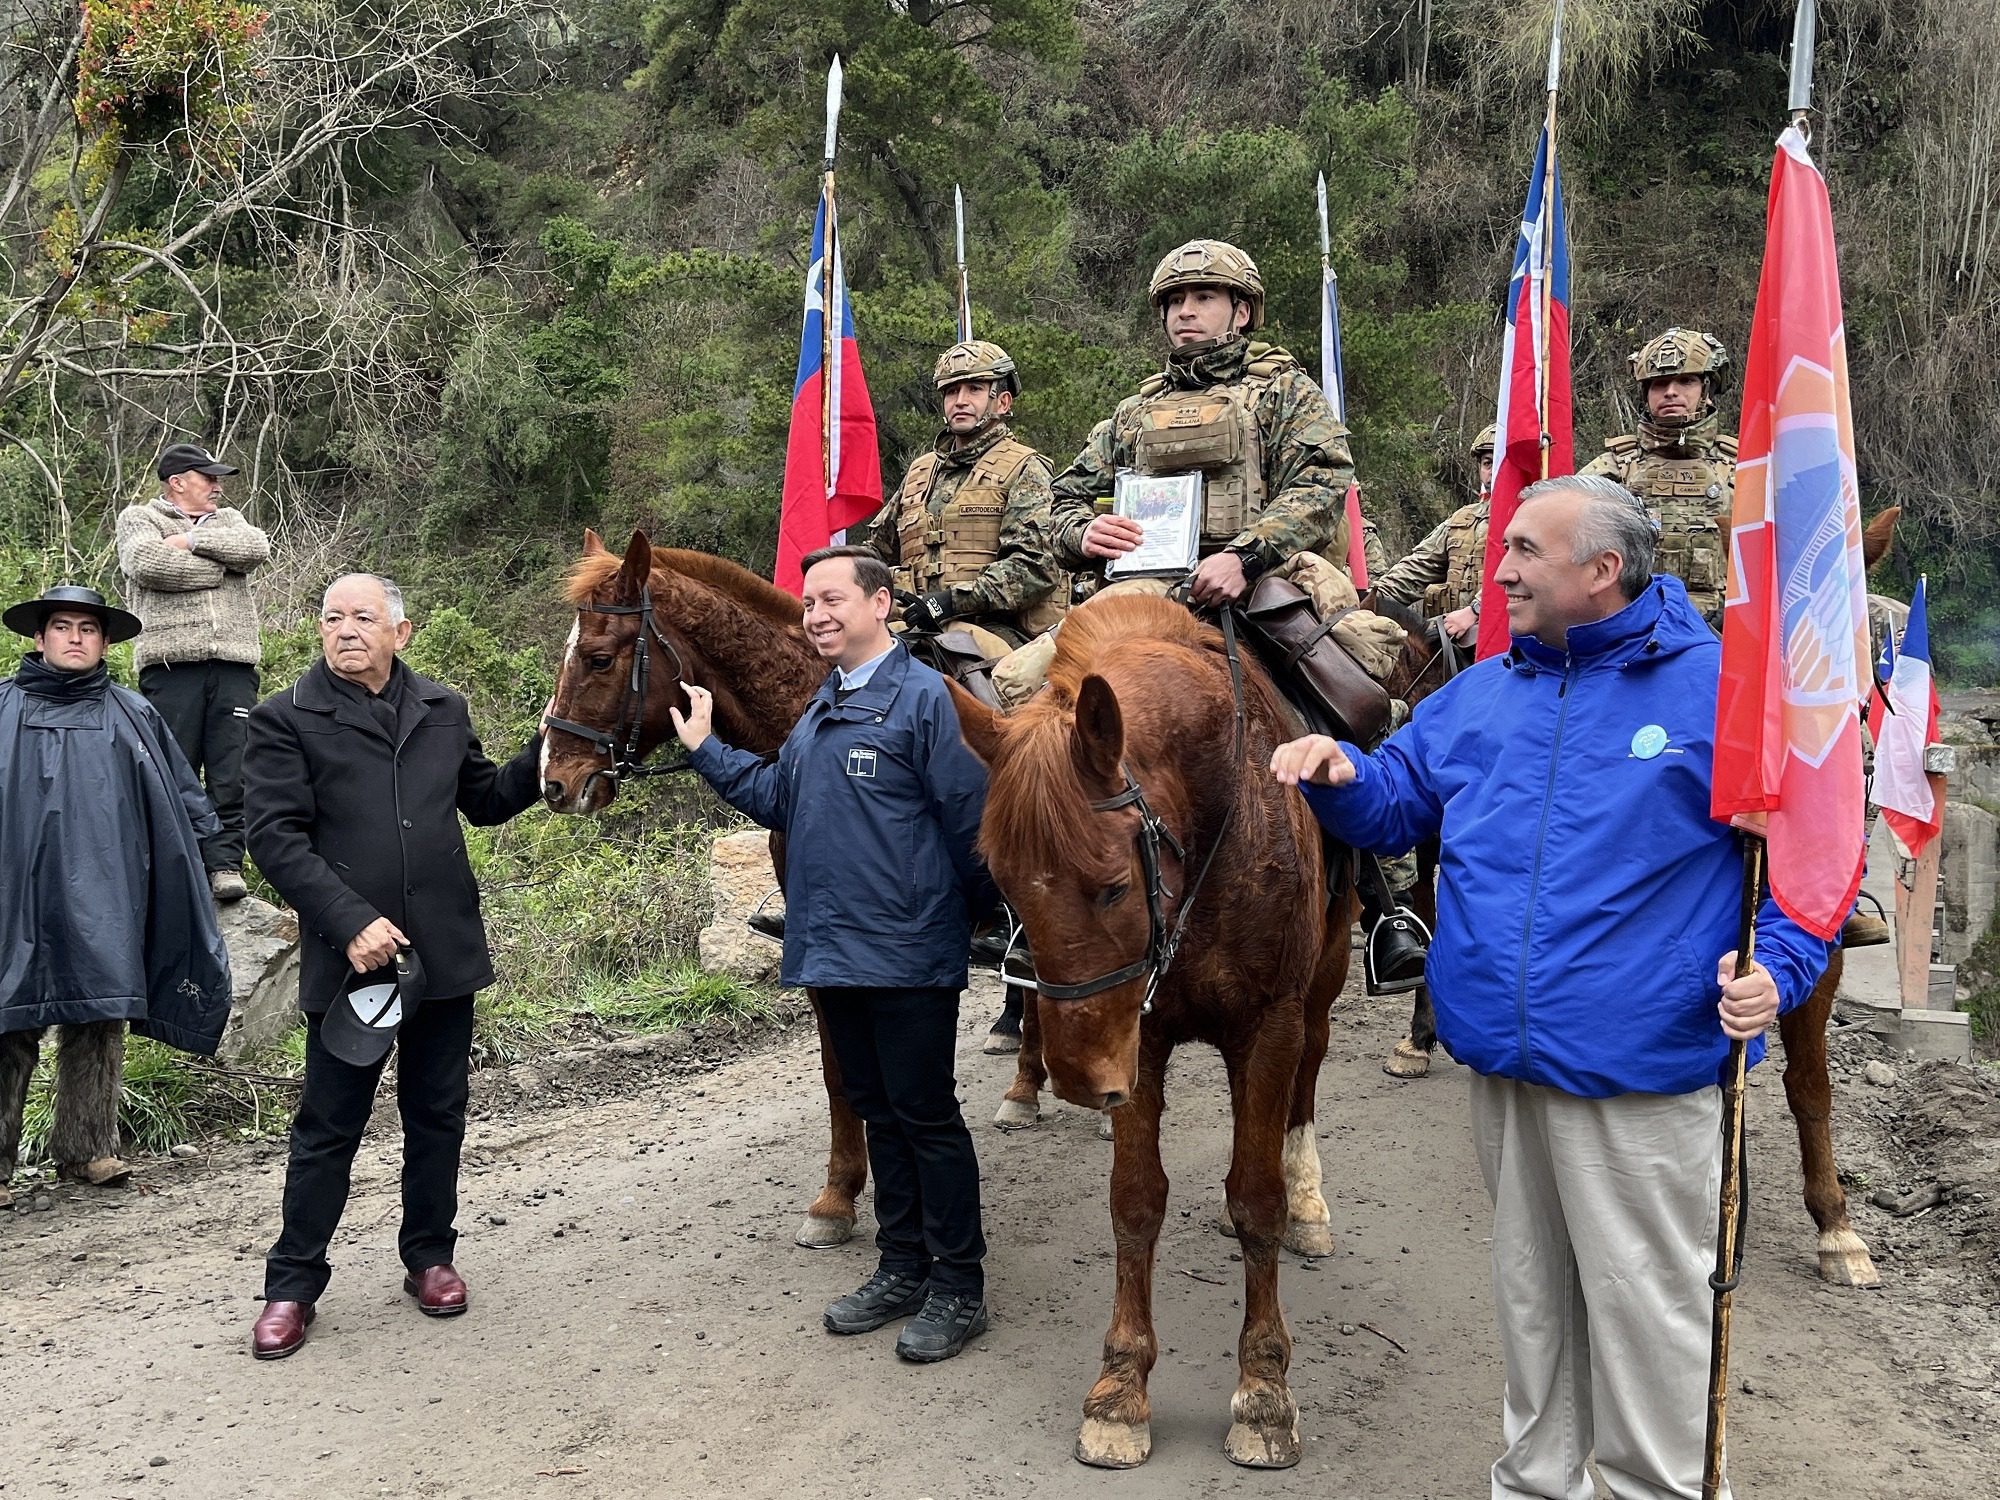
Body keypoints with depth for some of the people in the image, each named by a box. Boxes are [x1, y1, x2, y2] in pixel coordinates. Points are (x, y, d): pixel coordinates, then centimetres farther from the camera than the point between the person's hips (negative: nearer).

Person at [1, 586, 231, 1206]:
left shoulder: (133, 716, 12)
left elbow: (183, 801, 18)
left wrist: (215, 847, 10)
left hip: (104, 900, 2)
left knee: (100, 1022, 4)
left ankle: (88, 1147, 14)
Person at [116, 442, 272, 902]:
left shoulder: (228, 520, 23)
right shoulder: (138, 519, 11)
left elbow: (256, 549, 1)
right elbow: (146, 563, -11)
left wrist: (190, 541, -4)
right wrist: (219, 567, -2)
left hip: (234, 666, 3)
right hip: (171, 665, -3)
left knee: (232, 773, -2)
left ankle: (224, 863, 3)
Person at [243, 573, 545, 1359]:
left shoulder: (443, 710, 9)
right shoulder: (285, 720, -3)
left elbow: (487, 799, 20)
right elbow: (276, 837, -11)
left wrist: (543, 756, 1)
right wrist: (352, 921, -20)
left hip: (444, 948, 4)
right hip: (349, 953, -3)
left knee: (437, 1116, 14)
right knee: (328, 1125, 5)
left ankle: (429, 1256, 30)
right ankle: (292, 1284, 20)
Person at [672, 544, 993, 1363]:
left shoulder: (922, 696, -12)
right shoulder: (819, 708, 15)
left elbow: (968, 818, -13)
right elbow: (776, 798, 19)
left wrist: (976, 907, -7)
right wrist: (704, 748, 15)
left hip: (906, 953, -8)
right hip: (831, 949, 8)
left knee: (926, 1116, 0)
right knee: (877, 1111, 16)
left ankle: (959, 1287, 12)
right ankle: (903, 1269, 29)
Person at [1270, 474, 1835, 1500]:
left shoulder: (1721, 688, -8)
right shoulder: (1481, 693, 9)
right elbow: (1397, 802, 17)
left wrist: (1778, 968, -19)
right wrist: (1338, 773, -4)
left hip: (1642, 1075, -6)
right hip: (1505, 1067, 6)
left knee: (1644, 1303, 6)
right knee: (1530, 1294, 20)